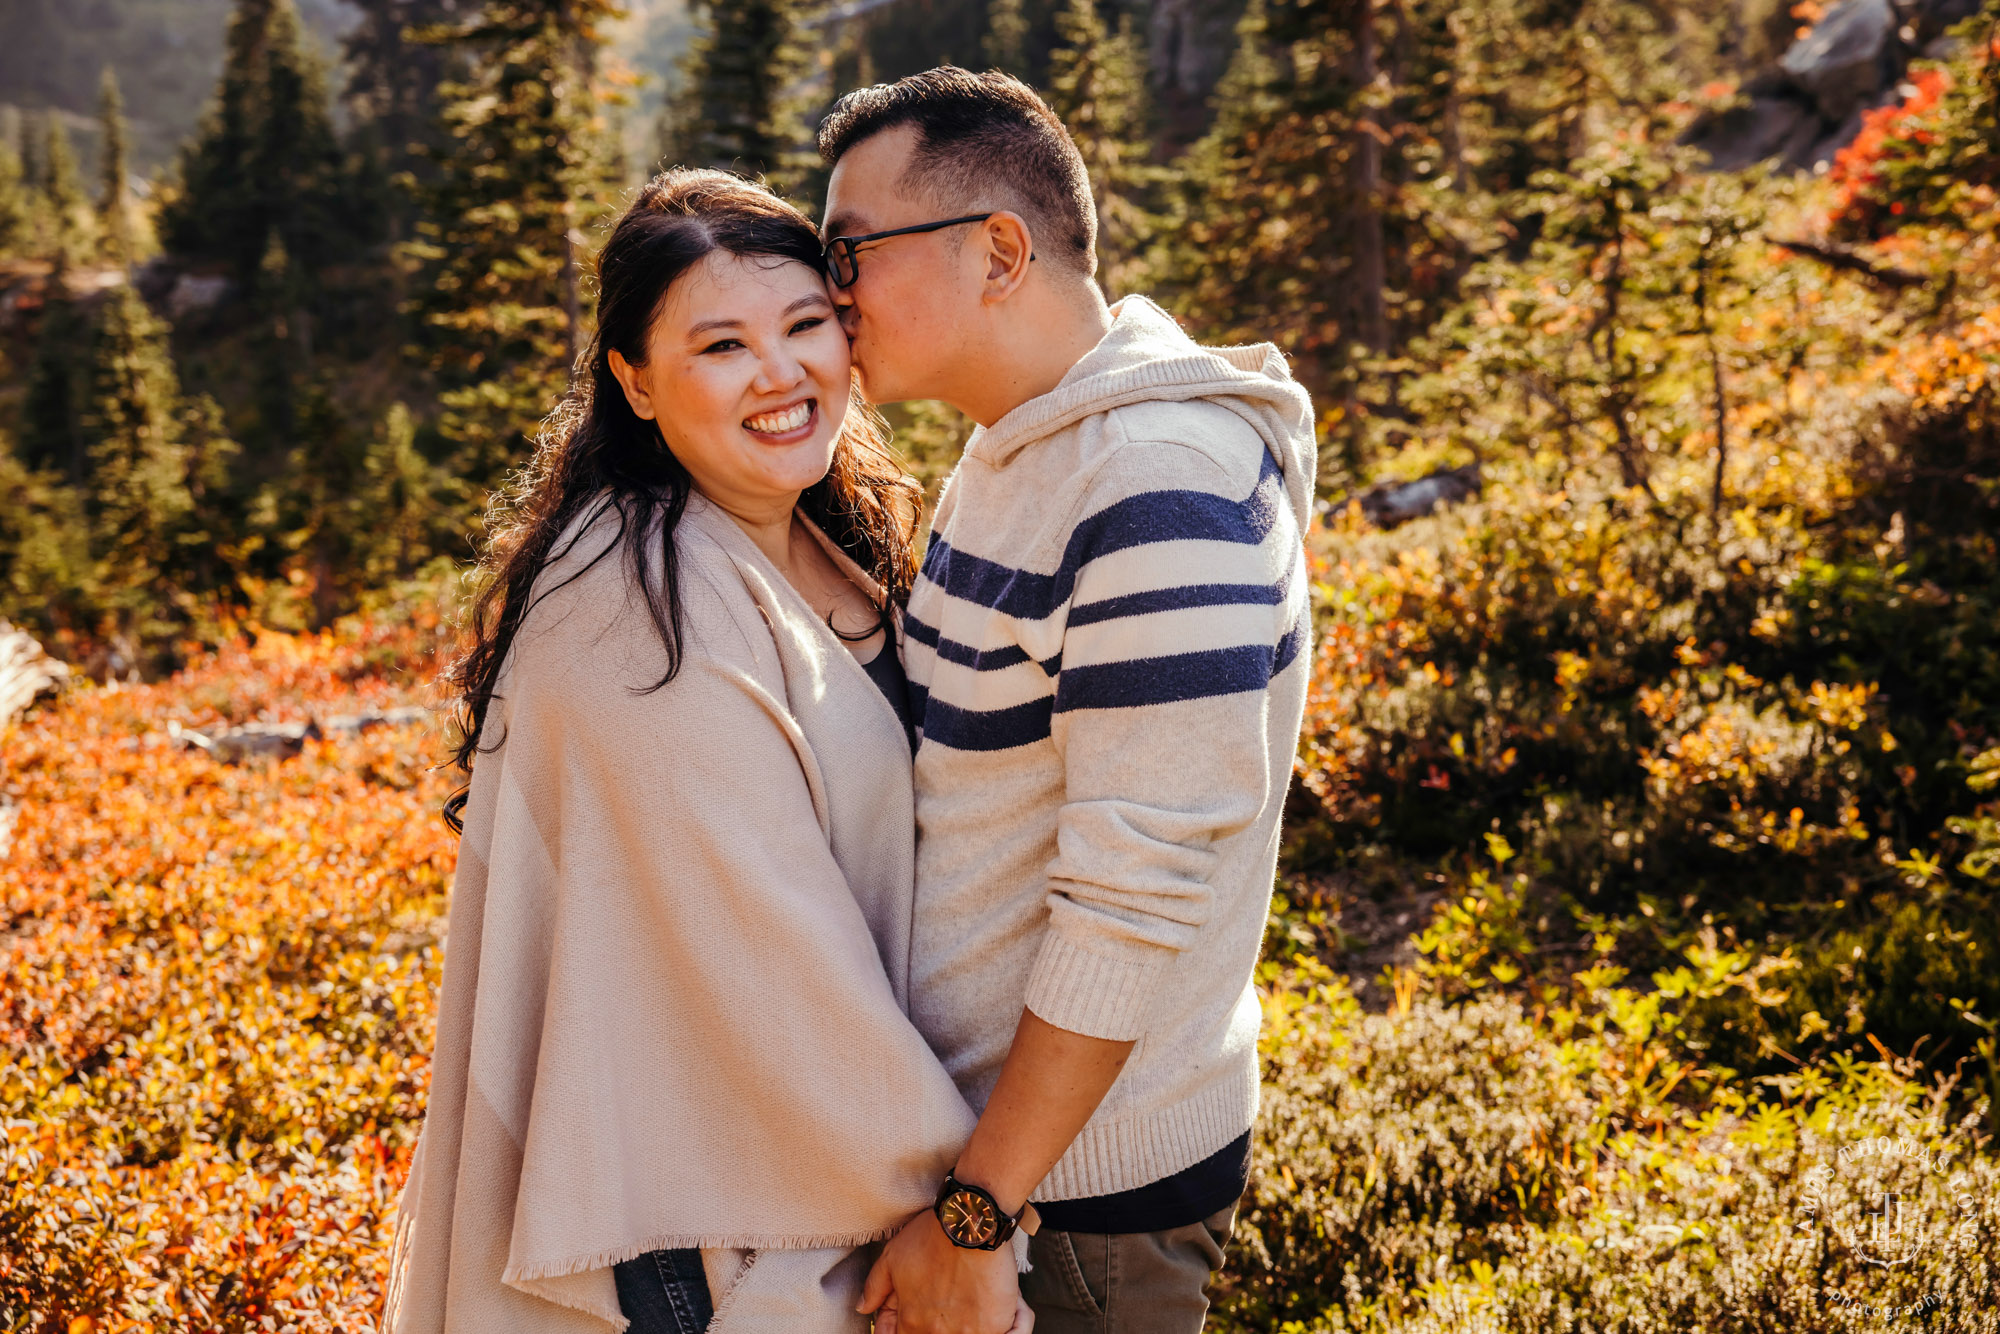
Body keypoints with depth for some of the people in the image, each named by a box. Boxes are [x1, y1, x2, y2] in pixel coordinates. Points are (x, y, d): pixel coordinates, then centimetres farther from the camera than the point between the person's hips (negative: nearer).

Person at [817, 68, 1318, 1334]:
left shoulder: (1164, 494, -24)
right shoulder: (1016, 448, 6)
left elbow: (1134, 898, -25)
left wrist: (976, 1215, -20)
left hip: (1078, 1184, -8)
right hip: (971, 1123, 8)